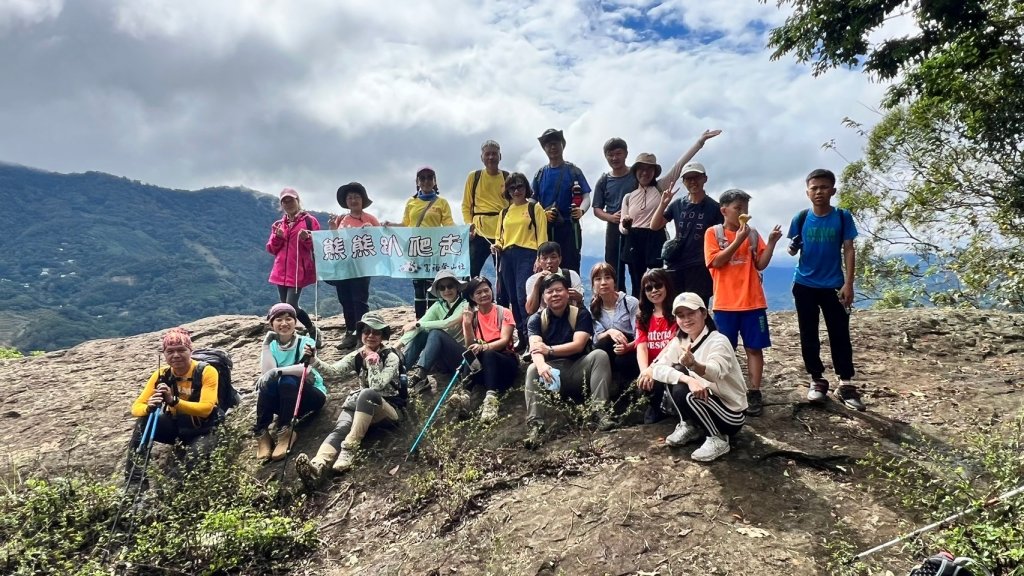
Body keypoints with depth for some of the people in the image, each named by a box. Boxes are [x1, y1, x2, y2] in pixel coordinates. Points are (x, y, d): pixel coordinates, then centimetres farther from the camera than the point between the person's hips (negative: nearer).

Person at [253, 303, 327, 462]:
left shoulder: (305, 342, -10)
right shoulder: (272, 346, 1)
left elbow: (305, 369, -30)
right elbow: (266, 373, -17)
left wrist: (277, 371, -36)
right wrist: (265, 344, -19)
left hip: (310, 396, -3)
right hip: (283, 400, 3)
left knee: (287, 381, -33)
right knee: (266, 383, -28)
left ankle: (286, 432, -26)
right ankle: (262, 434, -23)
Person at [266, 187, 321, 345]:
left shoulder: (309, 221, 0)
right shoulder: (278, 225, 14)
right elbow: (271, 249, 12)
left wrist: (307, 239, -20)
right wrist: (277, 237, -6)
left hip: (299, 271, -6)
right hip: (281, 272, 6)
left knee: (291, 307, -14)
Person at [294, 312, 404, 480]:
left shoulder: (391, 357, -5)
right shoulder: (357, 356, 8)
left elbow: (377, 385, -19)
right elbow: (334, 371, -10)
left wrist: (373, 360, -16)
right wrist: (314, 360, -26)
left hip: (390, 409, -4)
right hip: (364, 407, 4)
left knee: (366, 394, -37)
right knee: (342, 427, -30)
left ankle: (349, 448, -39)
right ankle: (317, 465, -59)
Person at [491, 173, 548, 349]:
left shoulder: (535, 208, 5)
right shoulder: (504, 212, 19)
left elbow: (542, 236, -2)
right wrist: (497, 245, 1)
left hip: (527, 255, -5)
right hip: (507, 257, 6)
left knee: (523, 298, -17)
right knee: (513, 300, 5)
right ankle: (522, 339, 13)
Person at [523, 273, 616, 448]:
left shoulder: (581, 314, 1)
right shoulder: (537, 320, 3)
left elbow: (578, 345, -12)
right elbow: (535, 348, -16)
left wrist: (549, 350, -26)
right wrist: (541, 364, -40)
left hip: (578, 371, 0)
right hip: (552, 372, 0)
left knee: (600, 355, -24)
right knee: (532, 370, -30)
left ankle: (601, 410, -31)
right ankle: (535, 426, -39)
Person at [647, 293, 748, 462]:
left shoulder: (719, 341, -21)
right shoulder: (679, 341, -2)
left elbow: (716, 372, -42)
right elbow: (657, 368, -17)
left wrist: (694, 365, -64)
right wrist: (688, 379, -33)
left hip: (731, 413, -6)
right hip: (702, 402, 6)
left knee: (684, 393, -30)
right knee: (675, 376, -14)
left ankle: (718, 439, -9)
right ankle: (690, 426, 4)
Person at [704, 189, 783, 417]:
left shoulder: (753, 234, 8)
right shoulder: (713, 233, -1)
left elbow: (761, 264, 5)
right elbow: (716, 262, -11)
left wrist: (772, 242, -8)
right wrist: (737, 241, -16)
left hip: (753, 302, 3)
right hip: (726, 303, -2)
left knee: (754, 348, 4)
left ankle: (754, 394, 9)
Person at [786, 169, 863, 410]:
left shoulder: (842, 217, -4)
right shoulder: (801, 219, -2)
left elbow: (848, 250, -3)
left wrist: (848, 284, -9)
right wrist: (792, 248, -18)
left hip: (834, 286, -1)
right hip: (805, 286, 1)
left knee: (840, 335, 0)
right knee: (808, 336, 7)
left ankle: (845, 385, 6)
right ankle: (817, 381, 20)